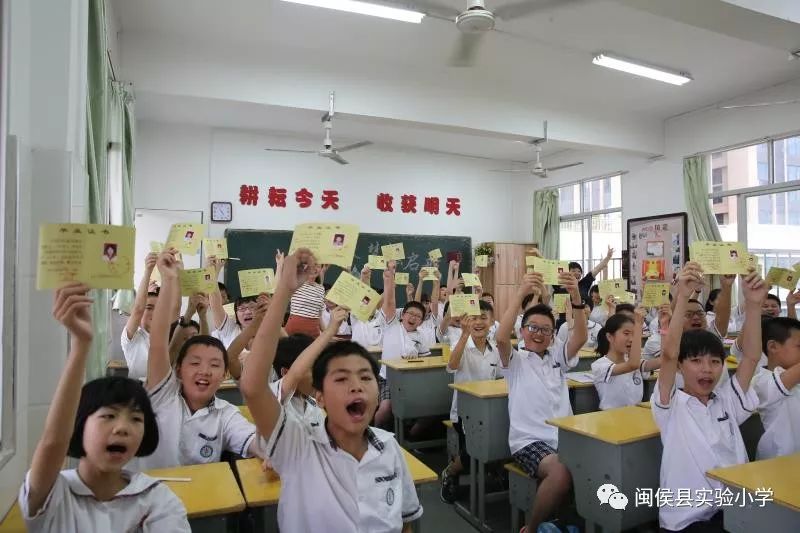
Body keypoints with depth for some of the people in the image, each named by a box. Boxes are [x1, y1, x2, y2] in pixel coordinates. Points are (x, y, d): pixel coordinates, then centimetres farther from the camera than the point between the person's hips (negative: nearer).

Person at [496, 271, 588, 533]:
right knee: (561, 472, -32)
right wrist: (521, 293, -28)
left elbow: (580, 337, -4)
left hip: (564, 436, 5)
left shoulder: (557, 356, 15)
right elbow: (501, 337, -19)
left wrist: (576, 297, -22)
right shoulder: (515, 360, 3)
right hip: (529, 440, -4)